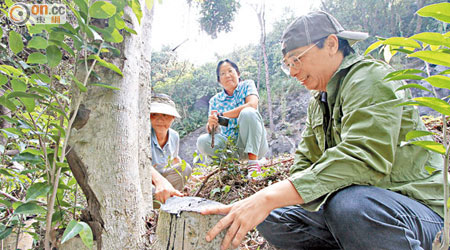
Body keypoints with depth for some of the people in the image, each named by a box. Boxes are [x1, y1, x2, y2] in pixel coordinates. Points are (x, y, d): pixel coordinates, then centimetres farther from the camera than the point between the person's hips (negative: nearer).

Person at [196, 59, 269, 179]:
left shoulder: (247, 85, 2)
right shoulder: (215, 100, 8)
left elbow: (252, 105, -20)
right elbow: (211, 130, 2)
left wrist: (221, 115, -21)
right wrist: (211, 125, -25)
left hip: (254, 143, -2)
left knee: (248, 112, -29)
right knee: (202, 141, -21)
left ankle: (253, 163, -28)